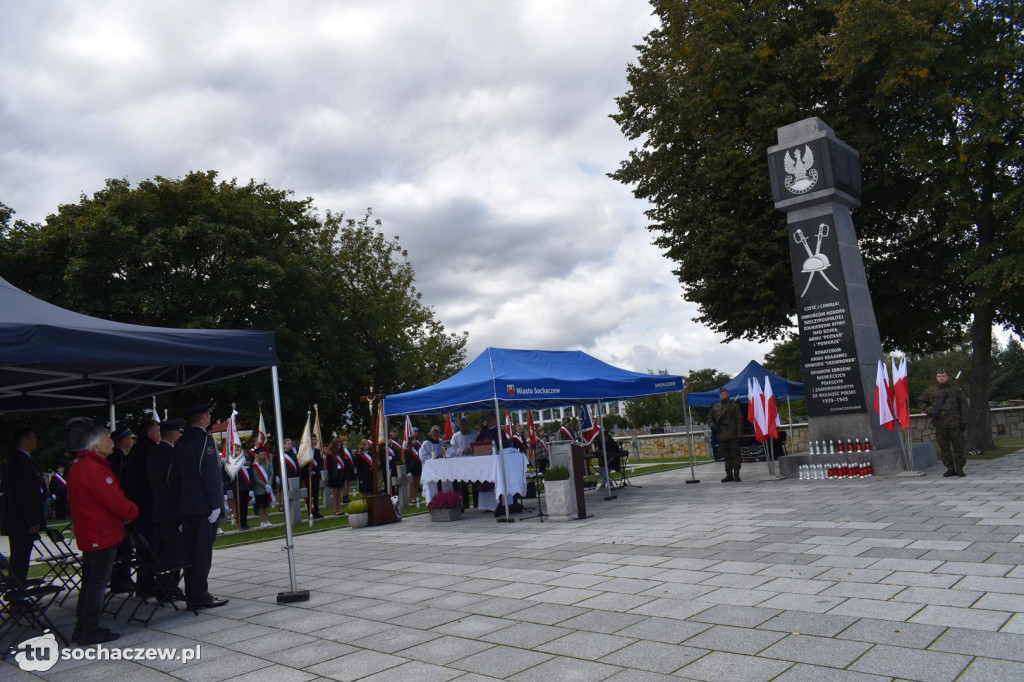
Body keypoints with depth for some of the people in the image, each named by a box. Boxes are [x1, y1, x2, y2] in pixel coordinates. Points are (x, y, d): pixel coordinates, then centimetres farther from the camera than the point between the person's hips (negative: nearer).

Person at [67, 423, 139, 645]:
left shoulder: (78, 466, 14)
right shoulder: (94, 469, -20)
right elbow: (115, 501, -21)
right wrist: (133, 511, -3)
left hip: (89, 534, 10)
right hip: (103, 535, -10)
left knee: (90, 583, 16)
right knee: (97, 583, -3)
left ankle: (82, 630, 24)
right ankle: (90, 632, 4)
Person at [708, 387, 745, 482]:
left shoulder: (734, 406, 1)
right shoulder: (715, 407, 14)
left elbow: (739, 420, -3)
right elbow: (710, 418, 22)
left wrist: (739, 433, -10)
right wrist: (712, 425, 2)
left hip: (732, 435, -4)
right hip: (721, 435, 4)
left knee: (735, 455, -2)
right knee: (726, 456, 9)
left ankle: (736, 475, 2)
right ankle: (729, 475, 14)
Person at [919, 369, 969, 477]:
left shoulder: (955, 390, 5)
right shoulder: (930, 391, 7)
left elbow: (963, 404, 6)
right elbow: (921, 401, 16)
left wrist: (963, 421, 0)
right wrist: (929, 410, -1)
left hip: (954, 423, -1)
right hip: (939, 424, 2)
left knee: (958, 446, 0)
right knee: (944, 448, 5)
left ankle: (959, 468, 8)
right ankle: (950, 468, 13)